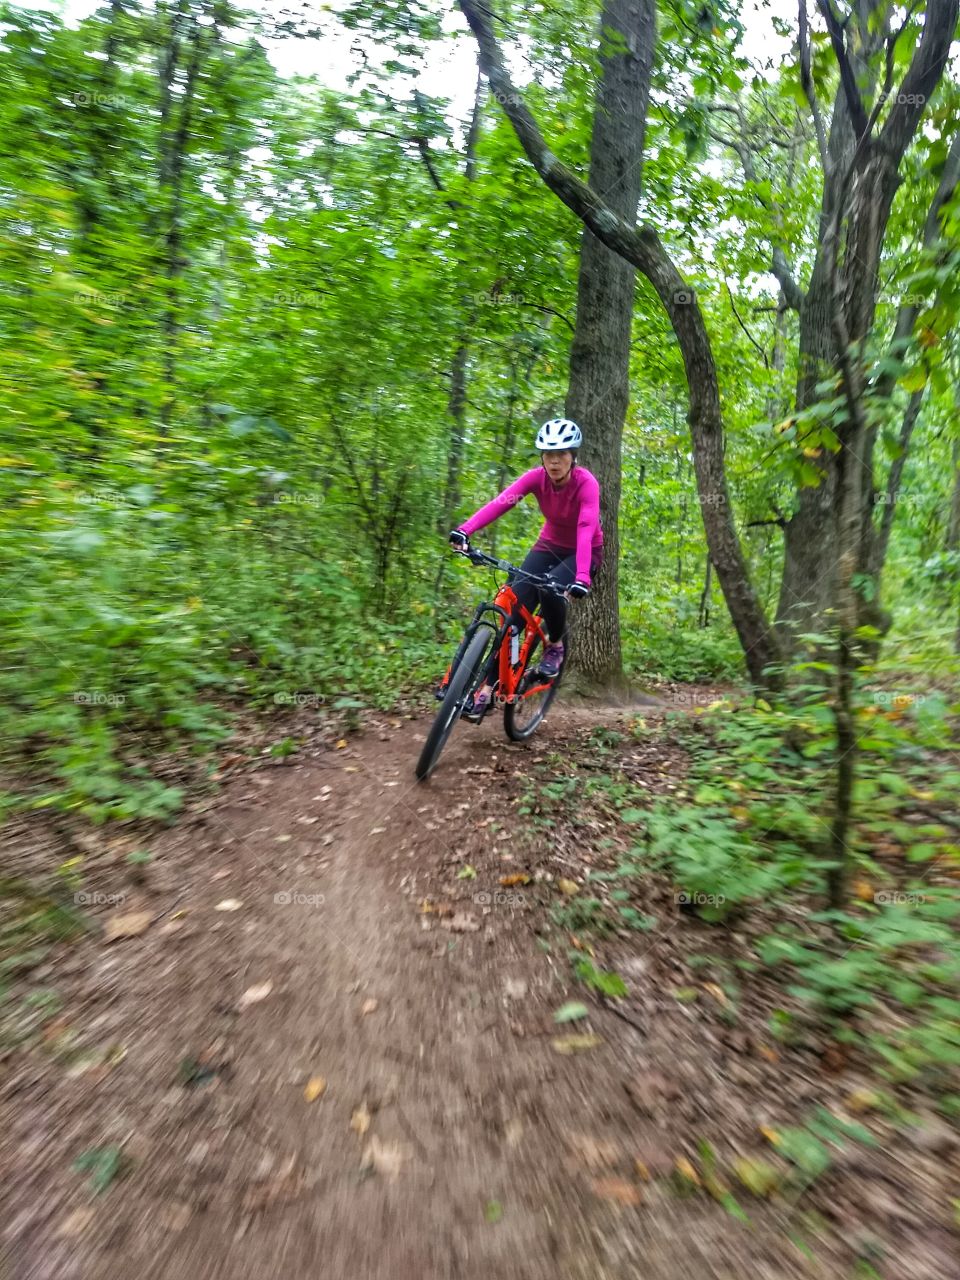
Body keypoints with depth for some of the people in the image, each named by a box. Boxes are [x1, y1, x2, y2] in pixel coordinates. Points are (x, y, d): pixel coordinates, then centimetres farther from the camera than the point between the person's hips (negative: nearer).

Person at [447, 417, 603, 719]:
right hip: (549, 545, 3)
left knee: (550, 590, -34)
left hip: (584, 552, -3)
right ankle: (487, 686, -16)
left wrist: (582, 578, -56)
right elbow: (500, 502, -33)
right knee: (516, 602, -18)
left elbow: (586, 530, -40)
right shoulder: (537, 477, -18)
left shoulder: (586, 483, -26)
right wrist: (465, 530, -50)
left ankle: (555, 646, -2)